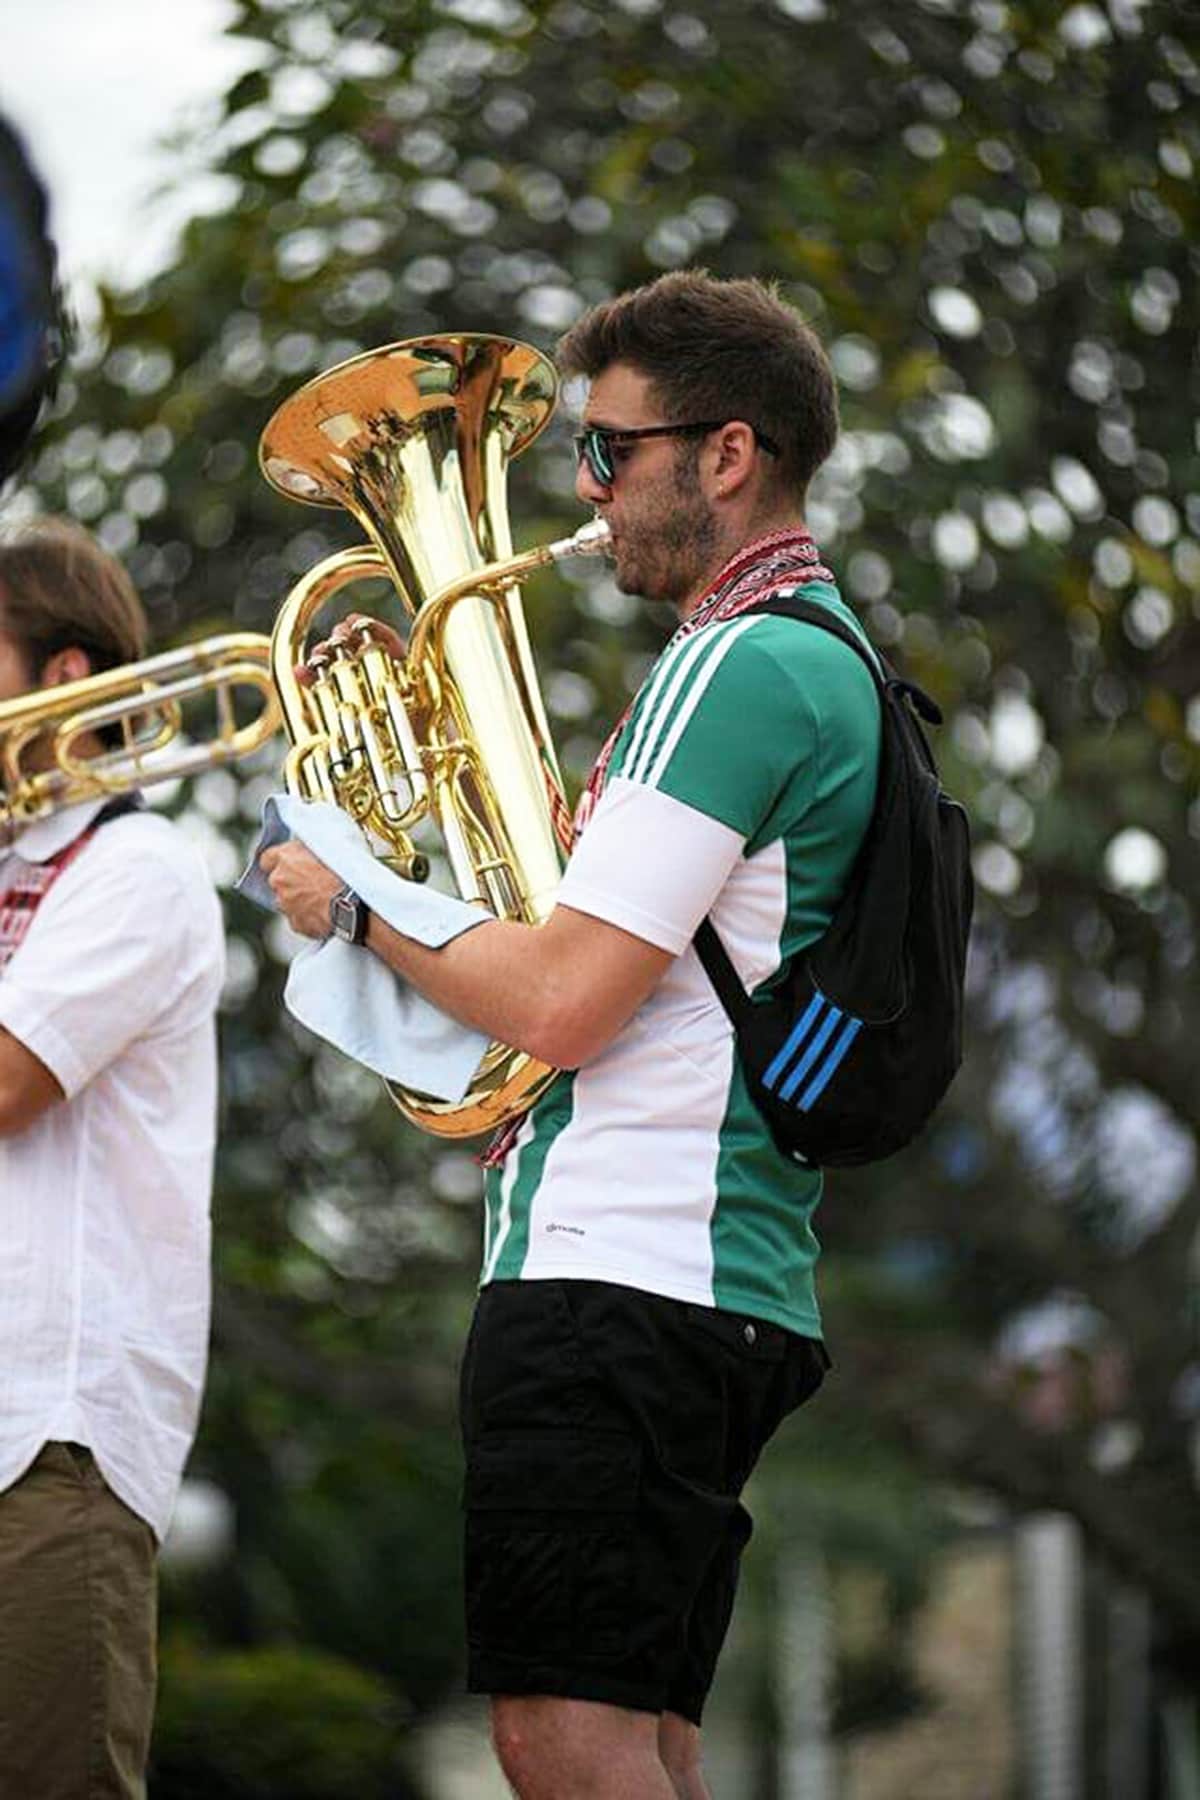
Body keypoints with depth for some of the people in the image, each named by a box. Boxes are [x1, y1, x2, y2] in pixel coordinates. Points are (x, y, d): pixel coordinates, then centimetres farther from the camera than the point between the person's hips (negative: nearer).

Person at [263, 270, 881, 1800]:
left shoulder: (743, 666, -12)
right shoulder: (826, 658, 21)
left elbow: (563, 1004, -18)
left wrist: (356, 902, -2)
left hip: (621, 1273, -11)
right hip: (720, 1285, 11)